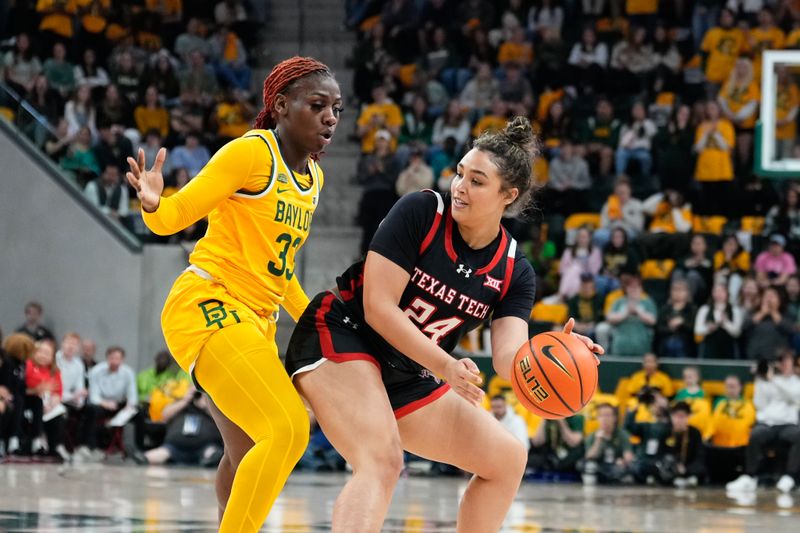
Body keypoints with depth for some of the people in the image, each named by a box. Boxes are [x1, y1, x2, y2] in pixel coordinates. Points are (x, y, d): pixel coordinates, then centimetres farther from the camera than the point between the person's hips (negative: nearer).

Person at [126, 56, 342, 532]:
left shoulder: (313, 176, 15)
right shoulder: (251, 153, -11)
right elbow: (175, 216, -12)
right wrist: (153, 204, -33)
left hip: (256, 321, 10)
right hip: (209, 305, -10)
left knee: (246, 452, 19)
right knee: (288, 429, -23)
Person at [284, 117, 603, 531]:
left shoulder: (514, 273, -2)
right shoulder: (419, 213, -16)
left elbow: (508, 357, -15)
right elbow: (378, 307, -21)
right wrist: (445, 366, -29)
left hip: (406, 379, 7)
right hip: (340, 341, -7)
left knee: (507, 458, 11)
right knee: (382, 462, -31)